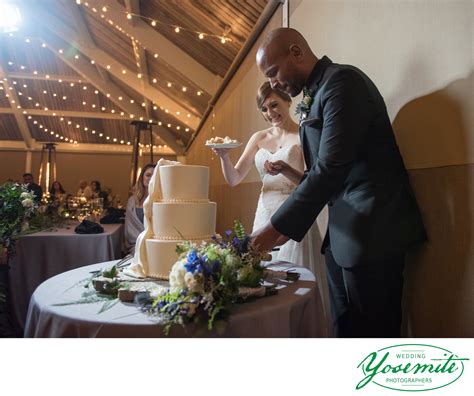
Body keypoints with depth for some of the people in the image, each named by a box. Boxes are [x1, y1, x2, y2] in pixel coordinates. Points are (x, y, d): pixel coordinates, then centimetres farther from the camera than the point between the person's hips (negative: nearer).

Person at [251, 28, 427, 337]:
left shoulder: (342, 81, -11)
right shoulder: (314, 95, 16)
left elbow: (331, 169, -21)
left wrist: (276, 227, -16)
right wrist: (289, 226, 9)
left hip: (372, 233, -8)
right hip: (343, 232, 9)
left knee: (371, 332, 3)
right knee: (346, 328, 15)